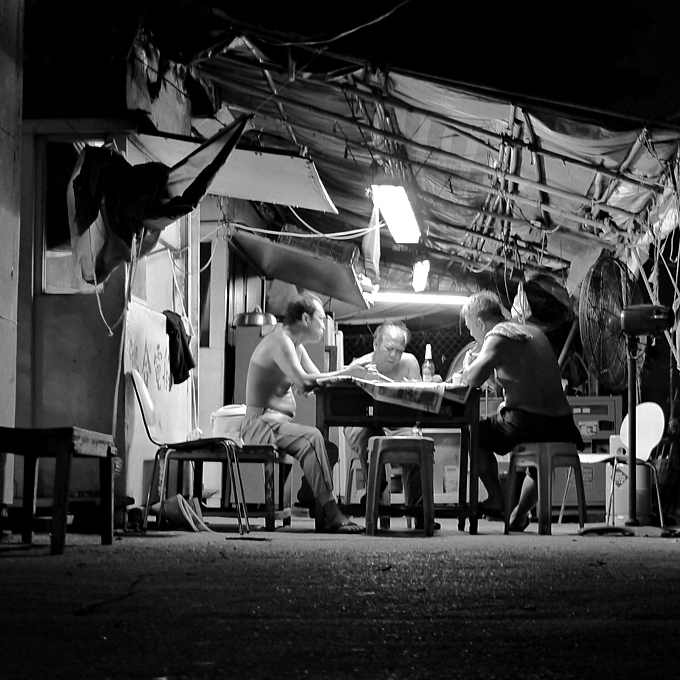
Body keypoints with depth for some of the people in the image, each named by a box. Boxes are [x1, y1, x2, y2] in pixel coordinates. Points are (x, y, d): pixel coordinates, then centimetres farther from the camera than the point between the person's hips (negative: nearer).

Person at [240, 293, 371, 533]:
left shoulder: (296, 346, 20)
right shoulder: (280, 341, -13)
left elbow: (316, 378, 13)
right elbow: (303, 382, -26)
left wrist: (347, 373, -3)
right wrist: (344, 374, -22)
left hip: (280, 423, 10)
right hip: (261, 423, -10)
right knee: (312, 438, -30)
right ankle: (331, 515, -33)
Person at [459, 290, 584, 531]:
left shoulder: (498, 336, -5)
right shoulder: (534, 332, 20)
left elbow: (474, 378, -16)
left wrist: (468, 363, 5)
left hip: (528, 421, -7)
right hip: (561, 427, 8)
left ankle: (496, 499, 15)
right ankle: (519, 515, 33)